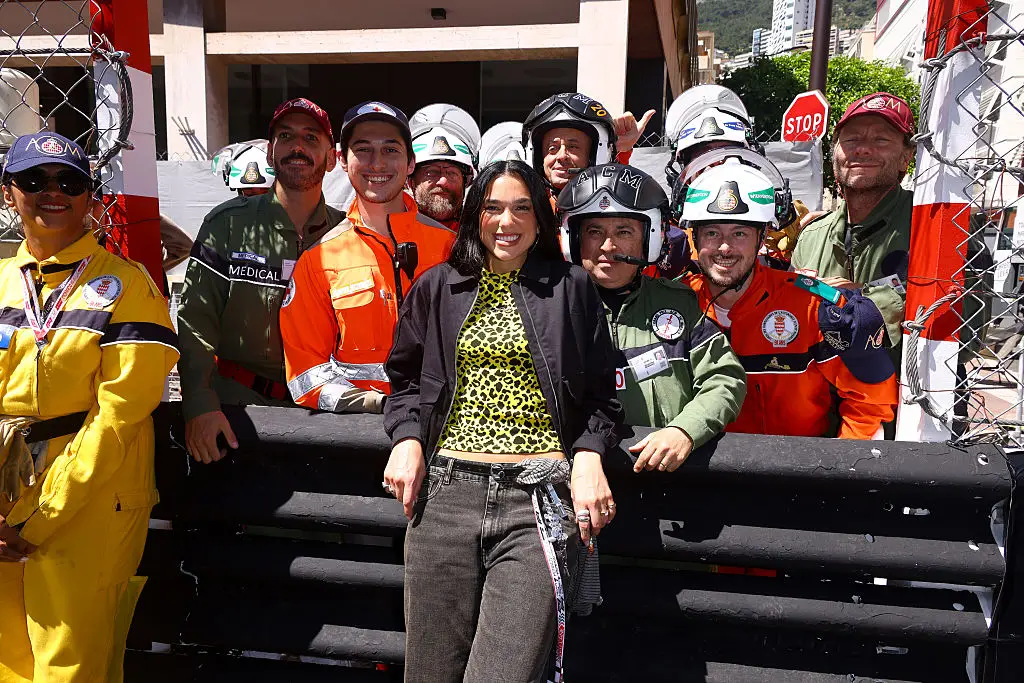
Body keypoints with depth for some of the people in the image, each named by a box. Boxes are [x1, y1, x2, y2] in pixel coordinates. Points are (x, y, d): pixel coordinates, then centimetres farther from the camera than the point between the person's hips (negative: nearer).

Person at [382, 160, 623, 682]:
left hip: (540, 497, -2)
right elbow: (406, 378, 21)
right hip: (446, 488, 3)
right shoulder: (437, 288, 16)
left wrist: (589, 456, -7)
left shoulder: (571, 289, 9)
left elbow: (600, 396, 9)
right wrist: (407, 438, 3)